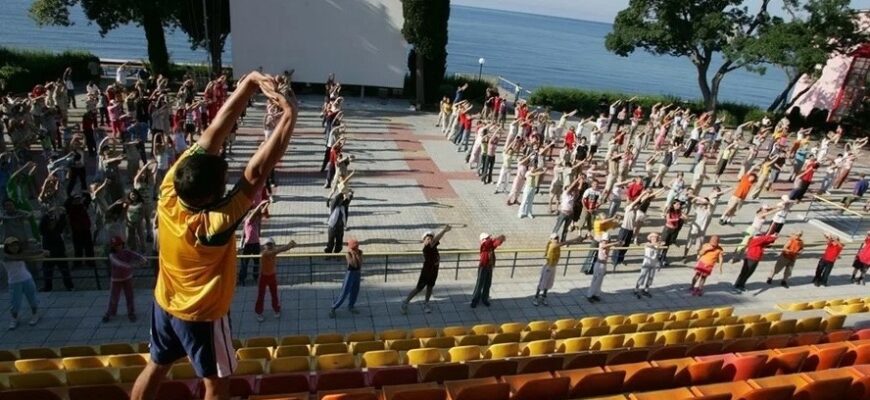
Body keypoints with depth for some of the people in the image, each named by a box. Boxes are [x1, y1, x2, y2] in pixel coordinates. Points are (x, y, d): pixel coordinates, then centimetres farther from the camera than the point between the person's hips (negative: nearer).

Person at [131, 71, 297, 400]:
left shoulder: (168, 193, -22)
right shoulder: (215, 224, -37)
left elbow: (212, 135, -25)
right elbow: (256, 172, -42)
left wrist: (248, 83, -28)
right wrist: (289, 115, -41)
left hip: (165, 303, 7)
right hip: (202, 314, -6)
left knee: (155, 368, 26)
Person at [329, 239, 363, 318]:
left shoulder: (359, 252, -4)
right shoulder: (348, 254, -18)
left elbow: (360, 265, -12)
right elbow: (354, 265, -27)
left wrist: (358, 255, -20)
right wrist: (353, 255, -28)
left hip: (357, 274, 5)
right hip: (350, 274, -5)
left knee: (355, 291, 15)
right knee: (344, 293, -3)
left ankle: (350, 306, 36)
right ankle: (333, 308, 8)